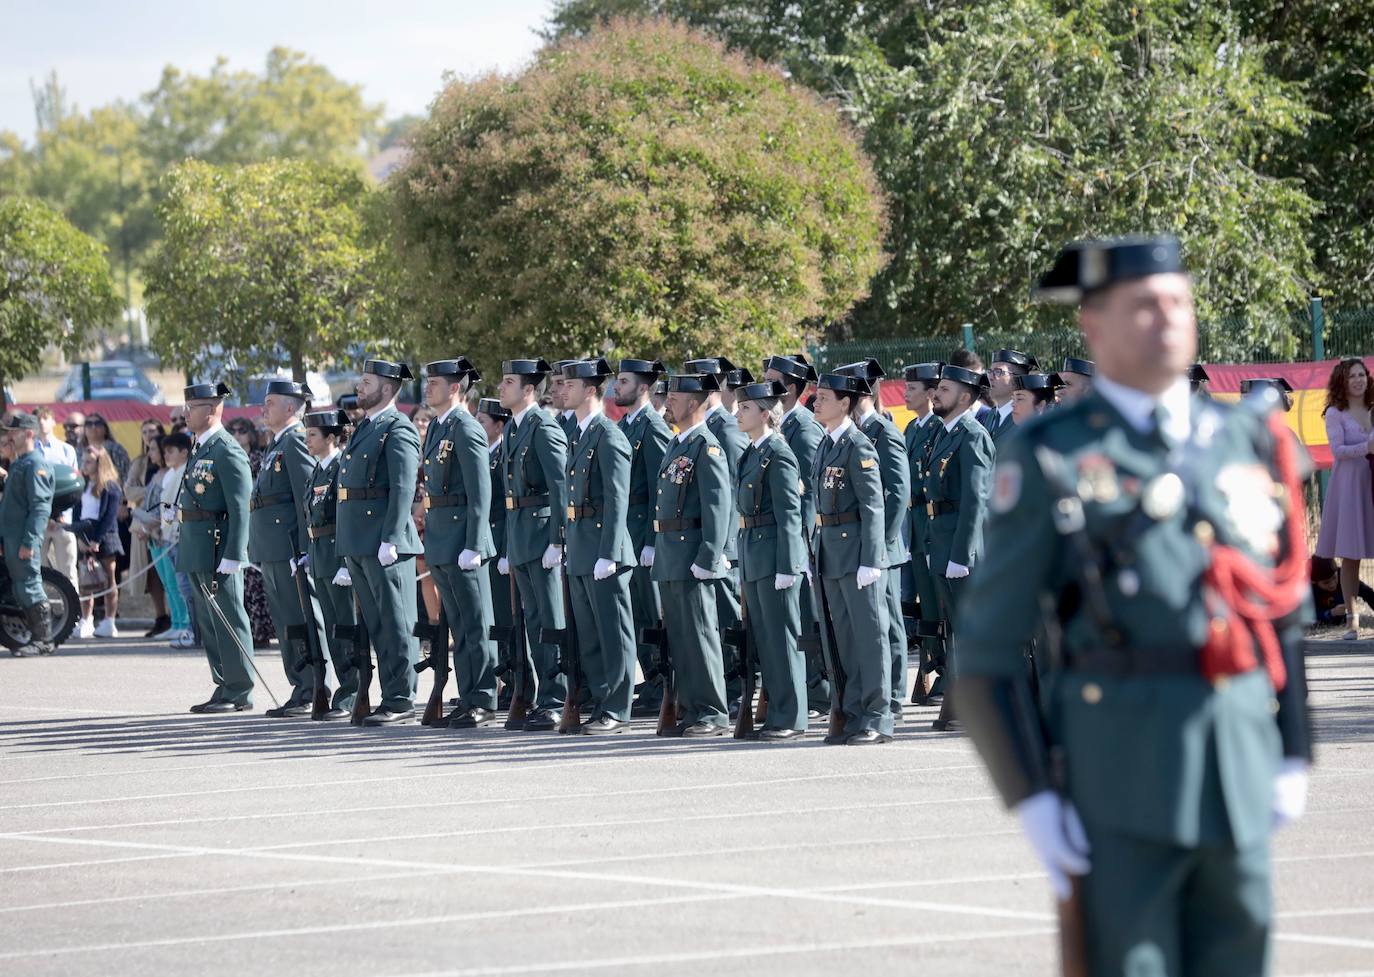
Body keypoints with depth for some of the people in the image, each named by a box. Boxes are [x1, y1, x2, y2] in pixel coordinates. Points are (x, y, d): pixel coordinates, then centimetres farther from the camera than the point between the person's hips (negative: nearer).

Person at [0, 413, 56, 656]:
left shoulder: (36, 464, -11)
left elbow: (40, 507, -18)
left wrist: (28, 541, -24)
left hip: (24, 538, -10)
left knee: (29, 586, -10)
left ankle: (43, 639, -9)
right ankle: (37, 636, 13)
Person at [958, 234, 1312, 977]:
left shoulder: (1246, 441, 12)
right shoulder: (1051, 459, -2)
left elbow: (1285, 610, 18)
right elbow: (987, 655, -2)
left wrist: (1292, 756, 12)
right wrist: (1032, 799, -7)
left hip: (1242, 768, 5)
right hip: (1117, 772, -5)